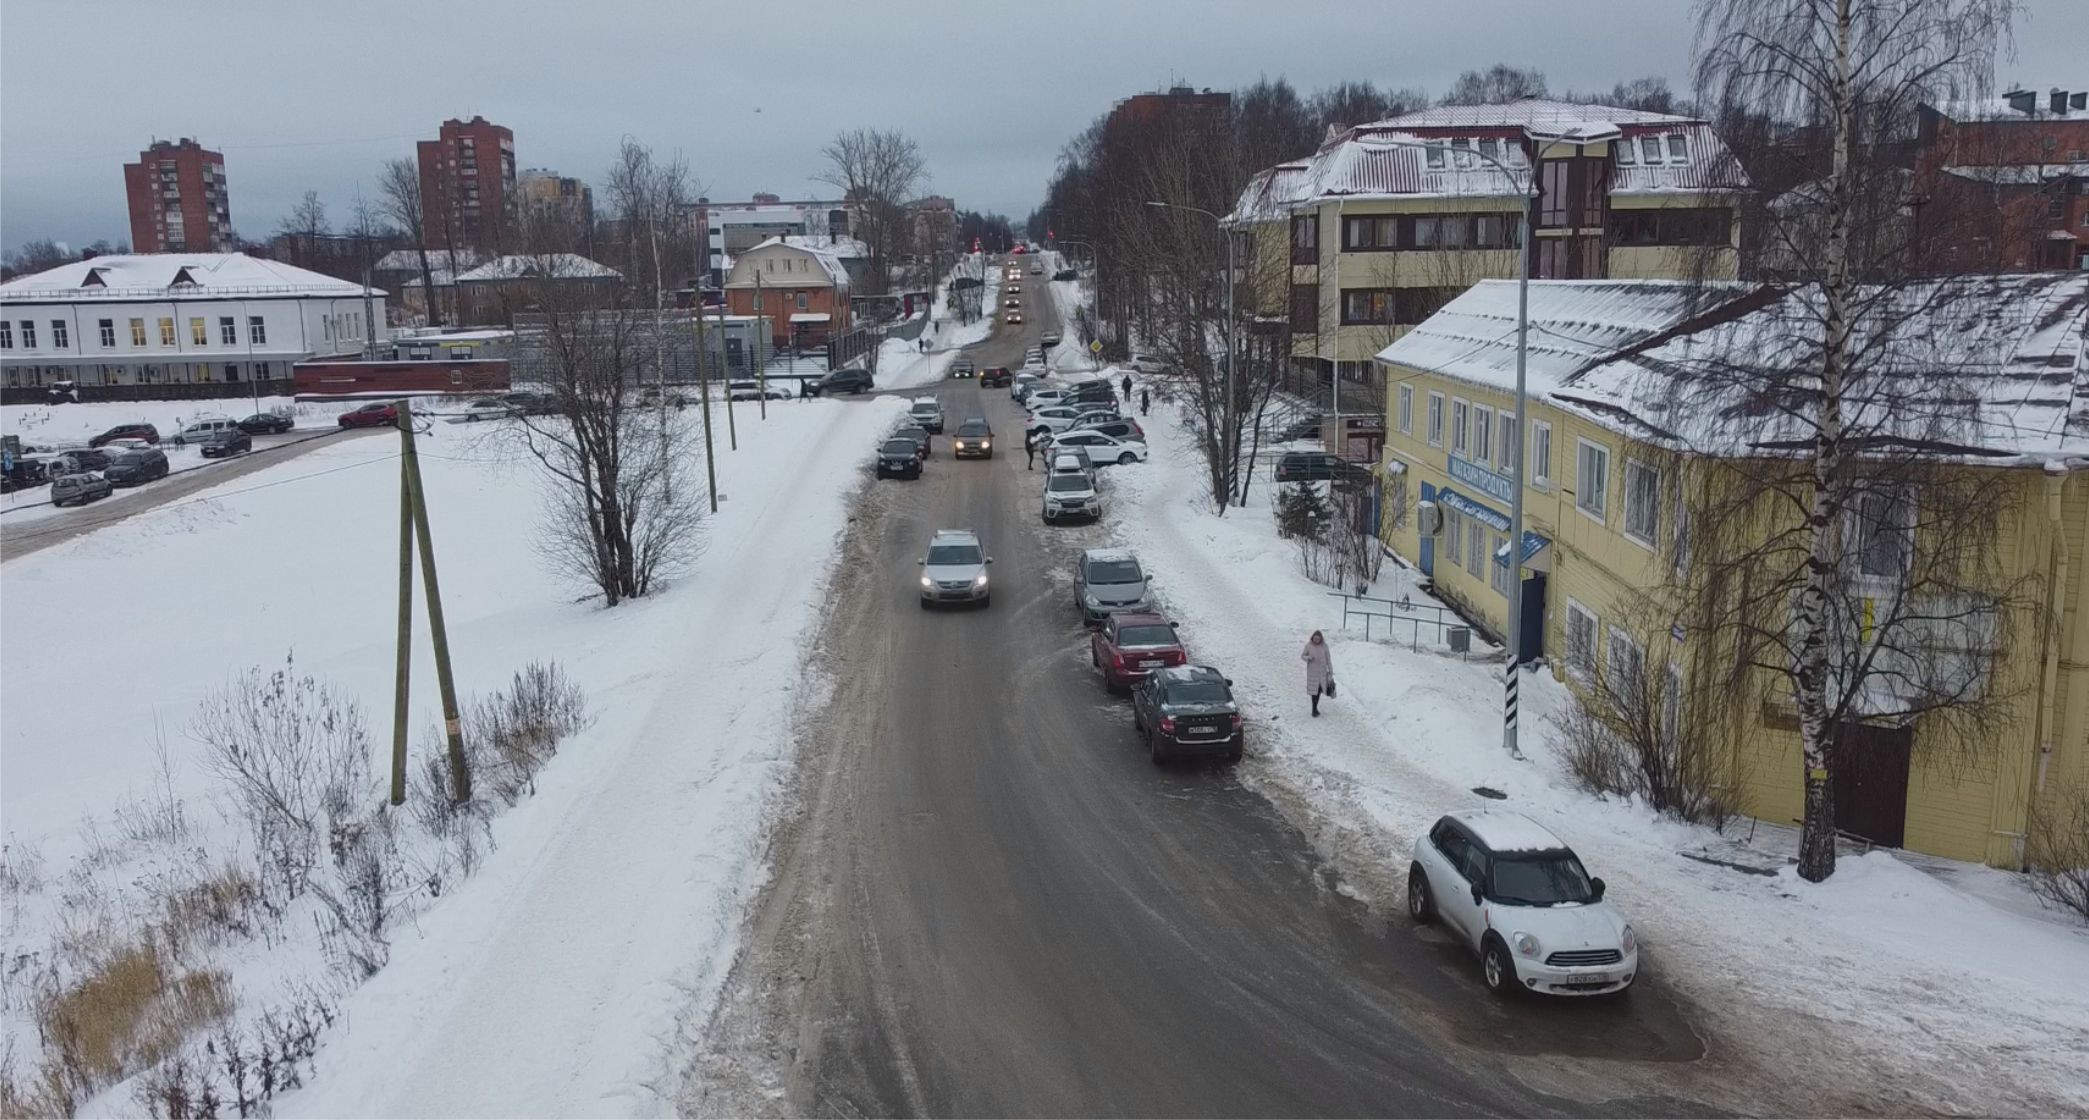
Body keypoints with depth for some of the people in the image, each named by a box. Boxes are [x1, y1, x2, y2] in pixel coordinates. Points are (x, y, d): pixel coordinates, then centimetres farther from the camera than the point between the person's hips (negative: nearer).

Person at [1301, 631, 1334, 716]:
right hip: (1312, 671, -1)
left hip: (1322, 671, 1)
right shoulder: (1308, 646, -8)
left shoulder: (1324, 646, -6)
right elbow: (1302, 656, 2)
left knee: (1319, 689, 5)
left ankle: (1315, 708, 22)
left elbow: (1328, 659, 0)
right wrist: (1308, 658, -21)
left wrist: (1331, 672, 0)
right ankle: (1314, 709, 9)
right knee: (1314, 689, -2)